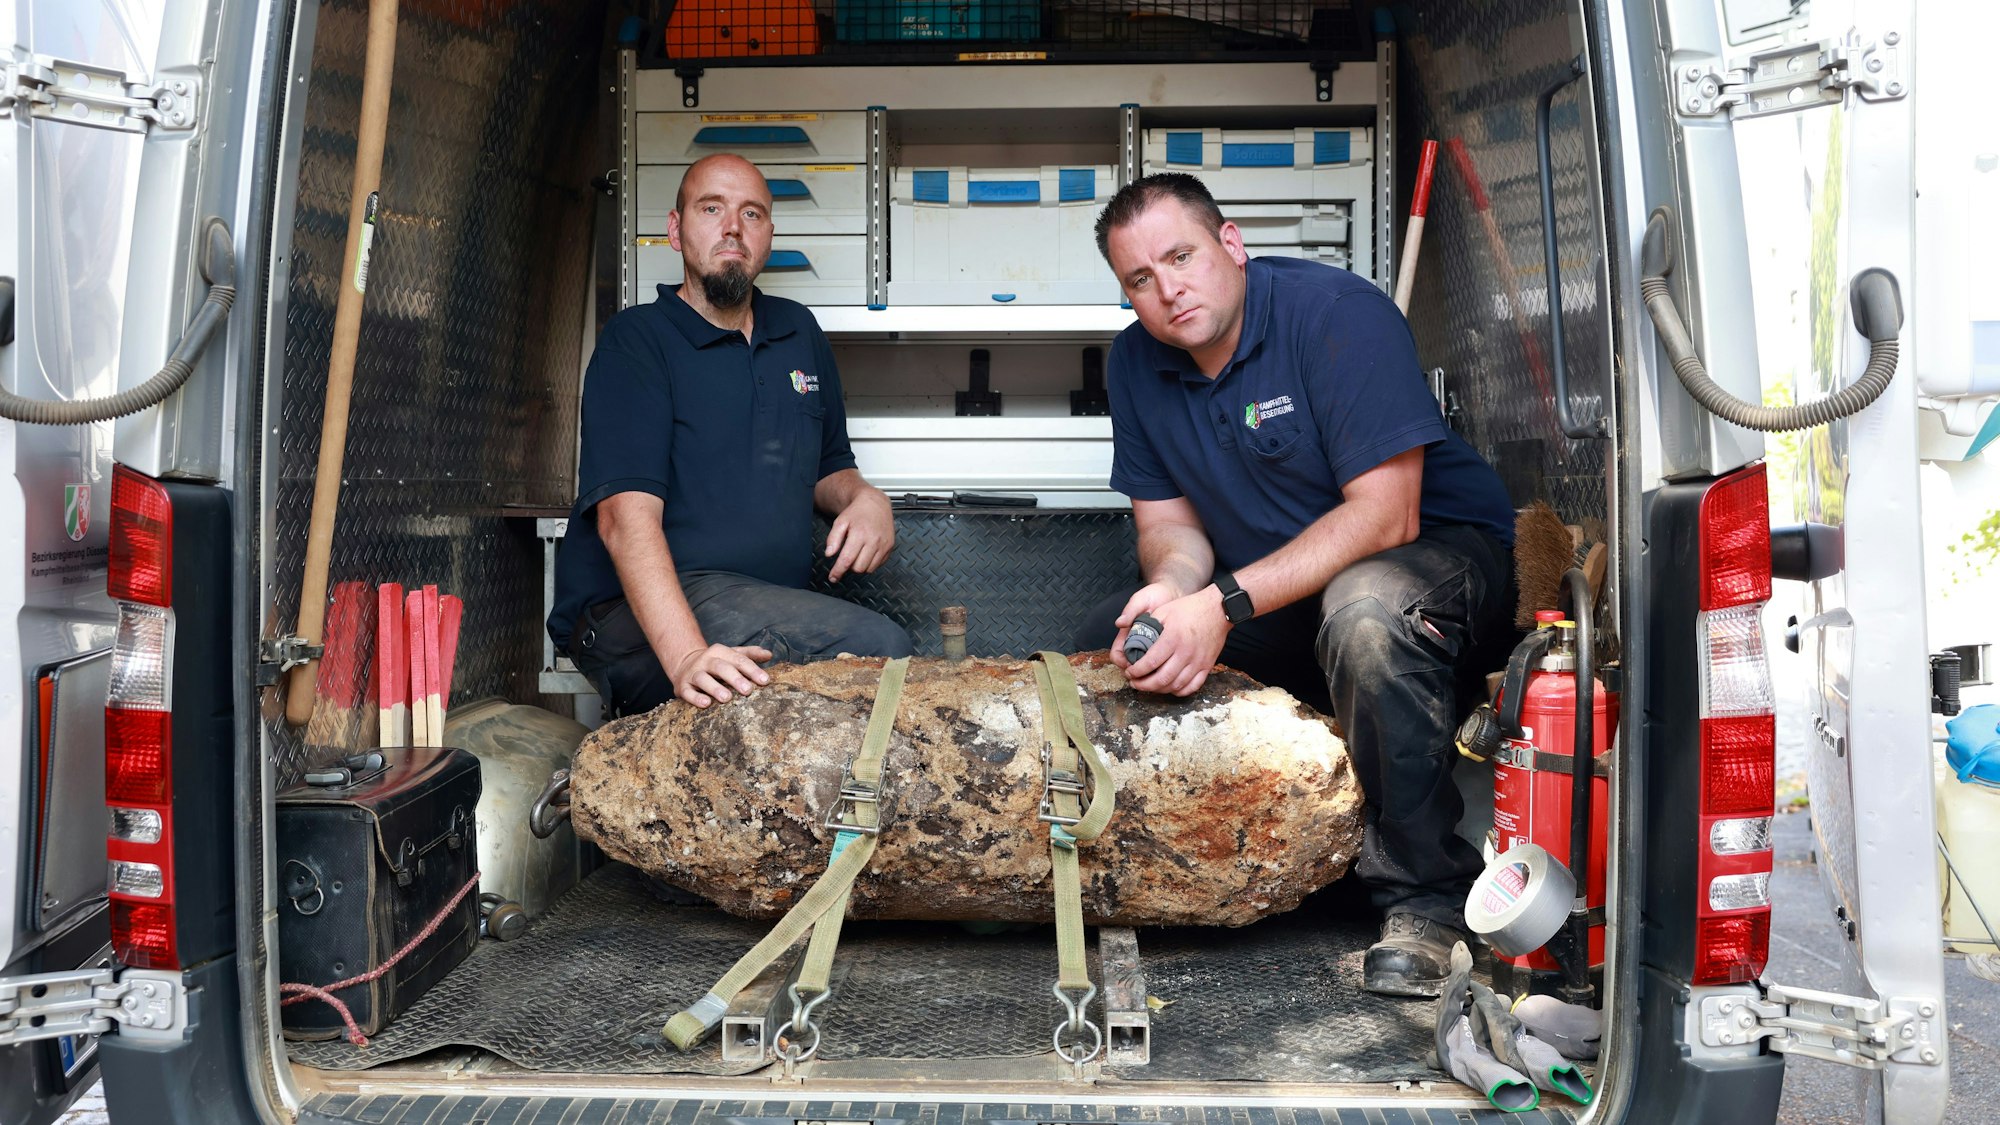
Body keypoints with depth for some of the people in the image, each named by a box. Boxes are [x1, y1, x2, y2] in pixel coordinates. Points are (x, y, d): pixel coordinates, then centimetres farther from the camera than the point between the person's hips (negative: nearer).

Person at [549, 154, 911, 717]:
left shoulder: (799, 331, 18)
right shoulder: (635, 340, -3)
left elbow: (826, 467, 30)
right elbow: (627, 516, -17)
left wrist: (863, 497, 2)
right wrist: (685, 656, -34)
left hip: (778, 604, 6)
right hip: (633, 619, -6)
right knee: (876, 646, -32)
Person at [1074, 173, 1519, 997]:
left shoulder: (1338, 312, -22)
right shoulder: (1138, 361, -1)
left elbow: (1383, 515, -28)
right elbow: (1168, 520, 3)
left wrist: (1225, 605, -35)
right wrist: (1173, 587, -23)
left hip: (1439, 554, -6)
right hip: (1279, 599, 7)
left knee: (1364, 610, -40)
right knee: (1104, 646, -4)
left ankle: (1424, 898, -24)